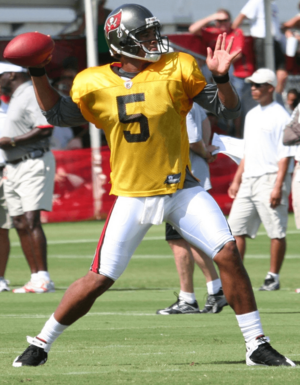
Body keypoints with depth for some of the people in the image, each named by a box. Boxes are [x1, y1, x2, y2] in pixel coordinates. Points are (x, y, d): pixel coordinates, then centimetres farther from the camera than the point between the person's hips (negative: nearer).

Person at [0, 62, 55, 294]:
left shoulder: (32, 95, -12)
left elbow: (45, 129, -22)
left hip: (34, 163, -10)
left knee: (31, 220, -16)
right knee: (21, 224, 7)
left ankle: (43, 278, -18)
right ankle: (36, 277, 9)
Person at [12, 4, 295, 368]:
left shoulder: (176, 69, -4)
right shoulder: (95, 84, -2)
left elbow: (227, 109, -1)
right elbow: (57, 114, 8)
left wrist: (221, 77, -20)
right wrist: (38, 74, -3)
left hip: (181, 189, 1)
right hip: (132, 197, -1)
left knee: (228, 253, -12)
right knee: (99, 279, -5)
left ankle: (257, 345, -1)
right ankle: (41, 343, 13)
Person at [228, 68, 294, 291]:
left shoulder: (280, 116, -8)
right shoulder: (252, 115, 18)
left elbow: (285, 155, -13)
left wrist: (278, 186, -20)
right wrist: (237, 179, 20)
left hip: (270, 179, -9)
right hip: (249, 180, 9)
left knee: (276, 231, -4)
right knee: (236, 227, 4)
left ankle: (273, 278, 2)